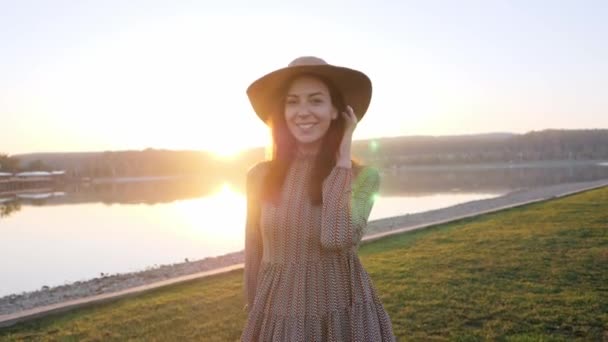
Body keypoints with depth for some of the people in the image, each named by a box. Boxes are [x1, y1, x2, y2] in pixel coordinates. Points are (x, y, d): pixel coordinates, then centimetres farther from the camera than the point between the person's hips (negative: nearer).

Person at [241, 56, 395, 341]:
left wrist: (343, 157, -17)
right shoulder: (260, 176, -3)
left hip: (344, 318, -1)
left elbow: (337, 239, -26)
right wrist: (254, 318, 11)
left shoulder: (362, 175, -9)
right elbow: (254, 254, 5)